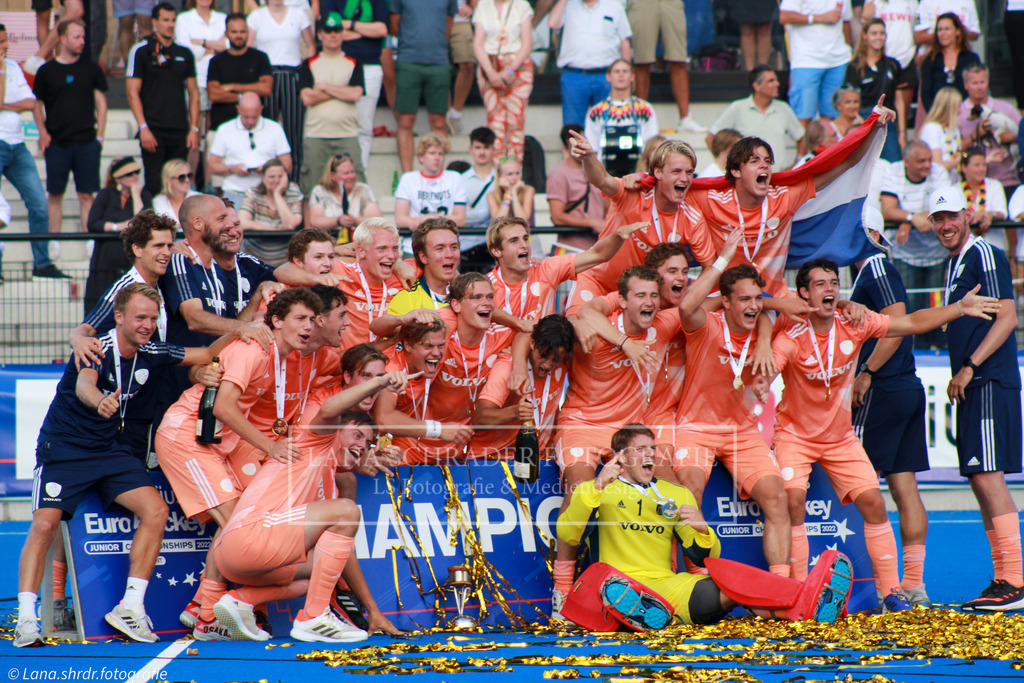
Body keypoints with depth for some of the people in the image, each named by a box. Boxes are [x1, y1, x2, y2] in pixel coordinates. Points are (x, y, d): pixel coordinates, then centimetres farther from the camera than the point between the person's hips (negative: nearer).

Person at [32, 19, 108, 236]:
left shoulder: (91, 69, 7)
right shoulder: (46, 71, 4)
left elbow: (101, 103, 11)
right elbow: (36, 105, 10)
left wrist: (99, 136, 3)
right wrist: (43, 133, -4)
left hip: (87, 143, 0)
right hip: (56, 144, 0)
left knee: (86, 194, -1)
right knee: (55, 194, 3)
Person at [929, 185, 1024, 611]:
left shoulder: (984, 255, -8)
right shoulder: (955, 264, 20)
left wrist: (970, 366, -20)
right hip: (972, 388, 10)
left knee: (988, 477, -14)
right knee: (981, 480, 9)